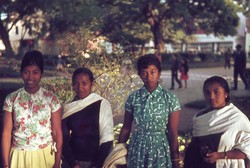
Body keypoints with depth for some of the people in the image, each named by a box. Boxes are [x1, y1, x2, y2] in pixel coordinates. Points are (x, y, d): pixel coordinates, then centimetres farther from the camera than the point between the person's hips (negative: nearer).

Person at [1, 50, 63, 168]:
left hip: (45, 155, 0)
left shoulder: (51, 99, -5)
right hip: (19, 156, 0)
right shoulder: (11, 99, -3)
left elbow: (57, 133, -3)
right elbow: (7, 133, -2)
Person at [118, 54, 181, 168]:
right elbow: (126, 128, 5)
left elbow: (173, 133, -6)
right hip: (137, 150, 2)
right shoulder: (133, 98, -3)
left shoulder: (170, 99, -8)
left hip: (160, 150, -1)